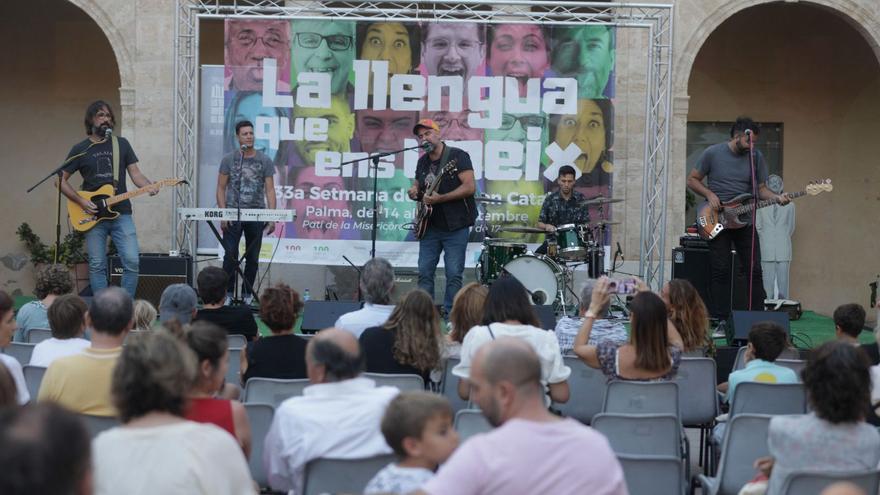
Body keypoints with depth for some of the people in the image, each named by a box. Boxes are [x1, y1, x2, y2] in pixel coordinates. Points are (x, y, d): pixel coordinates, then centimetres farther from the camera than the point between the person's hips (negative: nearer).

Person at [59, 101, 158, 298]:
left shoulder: (122, 144, 11)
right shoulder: (80, 149, 6)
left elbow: (135, 173, 8)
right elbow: (62, 180, 8)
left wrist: (149, 186, -13)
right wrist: (80, 201, -6)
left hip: (121, 213, 1)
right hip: (93, 215, -1)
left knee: (132, 261, -10)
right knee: (97, 266, 0)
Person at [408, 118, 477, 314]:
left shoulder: (457, 156, -8)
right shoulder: (422, 162, 12)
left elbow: (470, 187, -18)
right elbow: (417, 186, 25)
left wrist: (439, 198, -23)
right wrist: (414, 193, -1)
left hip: (455, 226, -6)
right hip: (430, 226, 6)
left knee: (454, 274, -4)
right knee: (424, 272, 5)